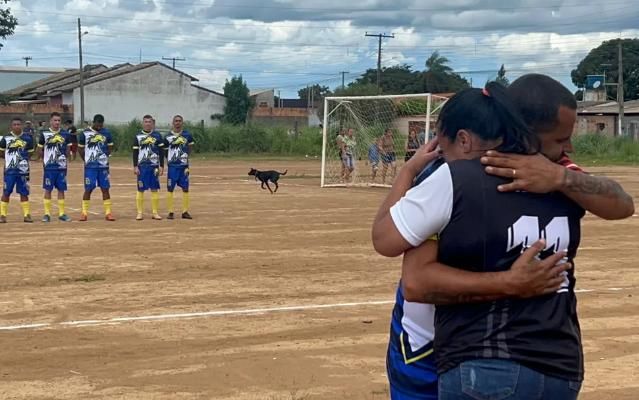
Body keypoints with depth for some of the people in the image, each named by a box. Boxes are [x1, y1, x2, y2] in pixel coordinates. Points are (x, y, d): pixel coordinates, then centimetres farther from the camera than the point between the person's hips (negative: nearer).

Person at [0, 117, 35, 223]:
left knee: (24, 192, 6)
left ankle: (27, 215, 11)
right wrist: (9, 158, -3)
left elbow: (30, 154, 11)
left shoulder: (27, 138, 3)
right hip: (9, 170, -1)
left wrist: (25, 159, -4)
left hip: (23, 170, 1)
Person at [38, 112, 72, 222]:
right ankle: (47, 214, 5)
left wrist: (64, 159, 4)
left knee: (61, 189, 5)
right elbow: (39, 150, 5)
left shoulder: (65, 134, 6)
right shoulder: (44, 134, -1)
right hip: (49, 167, -2)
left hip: (62, 167, 3)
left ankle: (61, 213, 11)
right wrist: (46, 159, 1)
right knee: (48, 189, 0)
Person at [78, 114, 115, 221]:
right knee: (88, 189, -1)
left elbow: (110, 147, 15)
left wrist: (105, 156, 3)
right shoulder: (85, 133, -2)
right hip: (90, 167, -2)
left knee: (105, 189, 3)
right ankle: (84, 212, 4)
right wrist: (87, 160, 3)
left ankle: (108, 212, 6)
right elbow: (80, 148, 7)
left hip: (103, 166, 2)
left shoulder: (106, 133, 3)